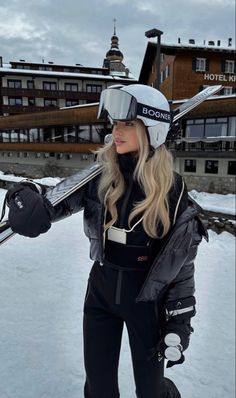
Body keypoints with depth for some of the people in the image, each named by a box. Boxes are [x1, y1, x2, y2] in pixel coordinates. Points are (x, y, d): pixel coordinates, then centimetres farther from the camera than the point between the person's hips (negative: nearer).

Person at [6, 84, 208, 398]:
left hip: (147, 299, -2)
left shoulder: (172, 189, -16)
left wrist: (179, 319, -7)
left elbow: (182, 260, -9)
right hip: (101, 290, 3)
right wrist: (28, 198, -30)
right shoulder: (101, 174, -10)